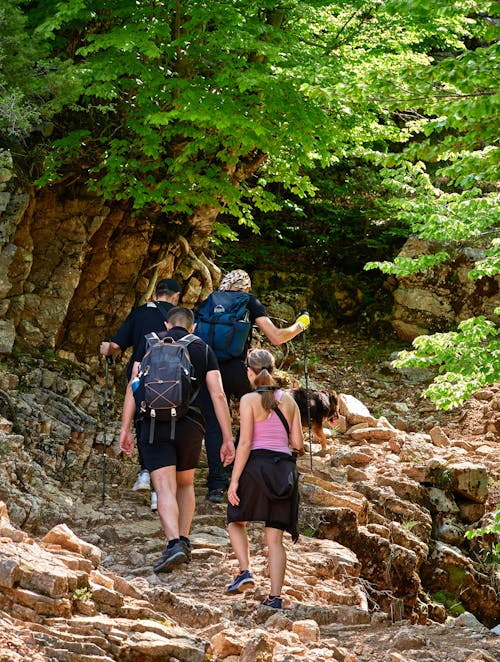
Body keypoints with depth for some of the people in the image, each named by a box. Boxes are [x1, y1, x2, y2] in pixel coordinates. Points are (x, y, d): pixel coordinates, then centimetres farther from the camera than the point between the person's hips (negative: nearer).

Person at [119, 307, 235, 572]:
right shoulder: (203, 349, 11)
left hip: (154, 424, -2)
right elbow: (218, 395, 3)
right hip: (190, 425, 2)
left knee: (165, 488, -7)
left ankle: (174, 544, -25)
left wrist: (125, 429, 0)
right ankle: (184, 540, 19)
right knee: (185, 484, 23)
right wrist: (228, 439, 3)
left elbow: (134, 386, 0)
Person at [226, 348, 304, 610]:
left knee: (236, 521, 18)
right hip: (285, 468, 4)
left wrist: (234, 479, -9)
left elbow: (245, 443, -10)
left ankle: (245, 571, -2)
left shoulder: (249, 400, -4)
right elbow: (298, 445, 8)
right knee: (275, 537, 5)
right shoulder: (289, 401, 9)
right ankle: (275, 596, -2)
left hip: (257, 465, -4)